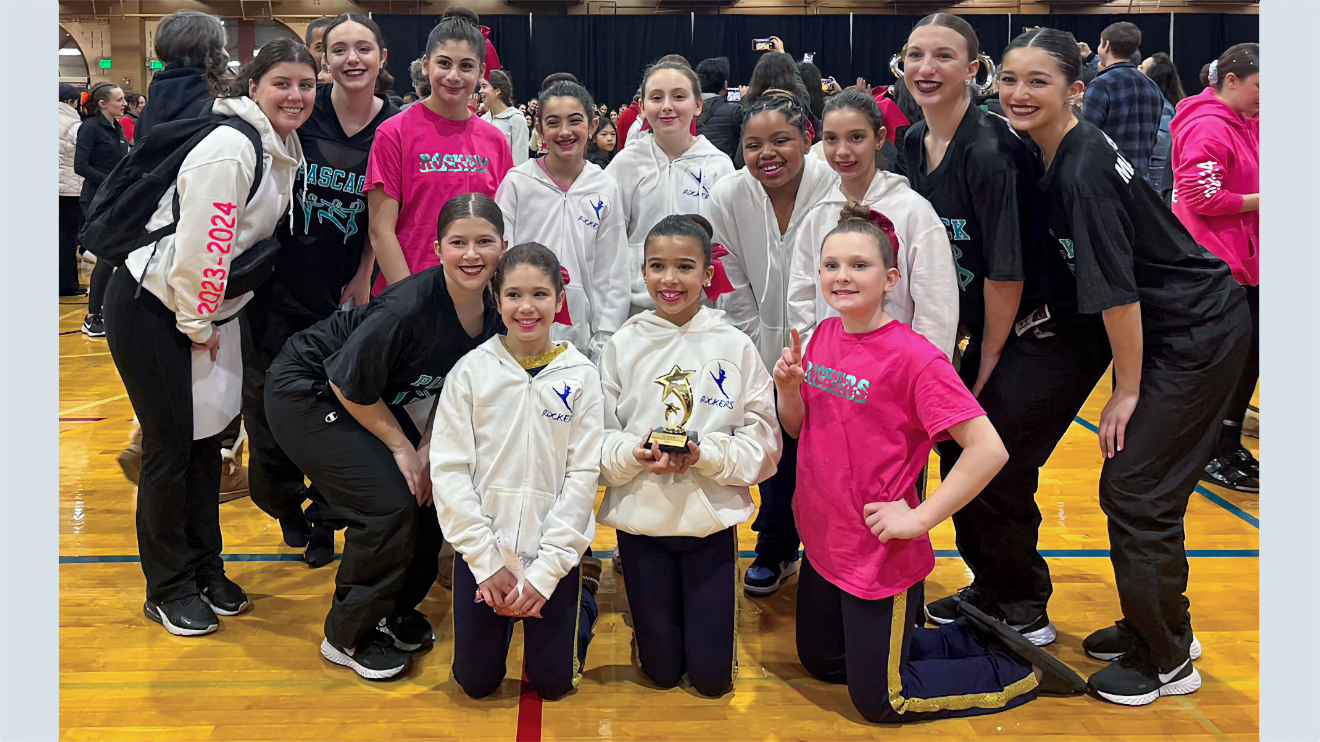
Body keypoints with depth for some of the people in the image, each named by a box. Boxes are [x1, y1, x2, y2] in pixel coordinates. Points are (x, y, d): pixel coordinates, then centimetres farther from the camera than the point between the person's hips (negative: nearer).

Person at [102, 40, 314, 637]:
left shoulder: (285, 150, 5)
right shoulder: (231, 149, -24)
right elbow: (199, 245, -25)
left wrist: (210, 321, 12)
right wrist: (198, 326, -15)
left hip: (205, 310, 8)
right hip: (152, 307, -8)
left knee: (207, 440, 14)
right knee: (170, 448, 0)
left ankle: (205, 569, 29)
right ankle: (168, 590, 15)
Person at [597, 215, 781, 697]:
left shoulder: (735, 347, -4)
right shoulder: (623, 345, -1)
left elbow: (764, 444, -5)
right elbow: (597, 439, 0)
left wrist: (706, 455, -21)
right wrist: (633, 453, -20)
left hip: (711, 520, 0)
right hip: (640, 519, 1)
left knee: (711, 676, 7)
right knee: (661, 671, 11)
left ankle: (704, 618, 37)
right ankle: (647, 622, 42)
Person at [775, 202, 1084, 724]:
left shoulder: (913, 357, -22)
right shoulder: (823, 337, -1)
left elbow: (989, 449, -26)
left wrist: (919, 518, -21)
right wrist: (789, 388, -11)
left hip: (880, 557, -8)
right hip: (823, 541, 8)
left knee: (877, 700, 7)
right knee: (820, 661, 25)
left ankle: (1020, 671, 24)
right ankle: (967, 643, 35)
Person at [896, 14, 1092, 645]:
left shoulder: (989, 151, -24)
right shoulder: (914, 145, 2)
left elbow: (1005, 274, -21)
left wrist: (985, 369, -10)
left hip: (1054, 334, -8)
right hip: (989, 332, 8)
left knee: (996, 469, -4)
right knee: (957, 455, 9)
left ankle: (1025, 610, 18)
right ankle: (989, 589, 30)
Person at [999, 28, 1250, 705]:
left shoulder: (1083, 171, -25)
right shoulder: (1058, 155, 3)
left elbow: (1117, 290, -22)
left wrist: (1128, 389, -13)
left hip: (1197, 335, -9)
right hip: (1172, 328, 9)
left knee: (1133, 491, -4)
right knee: (1134, 486, 14)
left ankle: (1166, 662, 13)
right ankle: (1151, 628, 31)